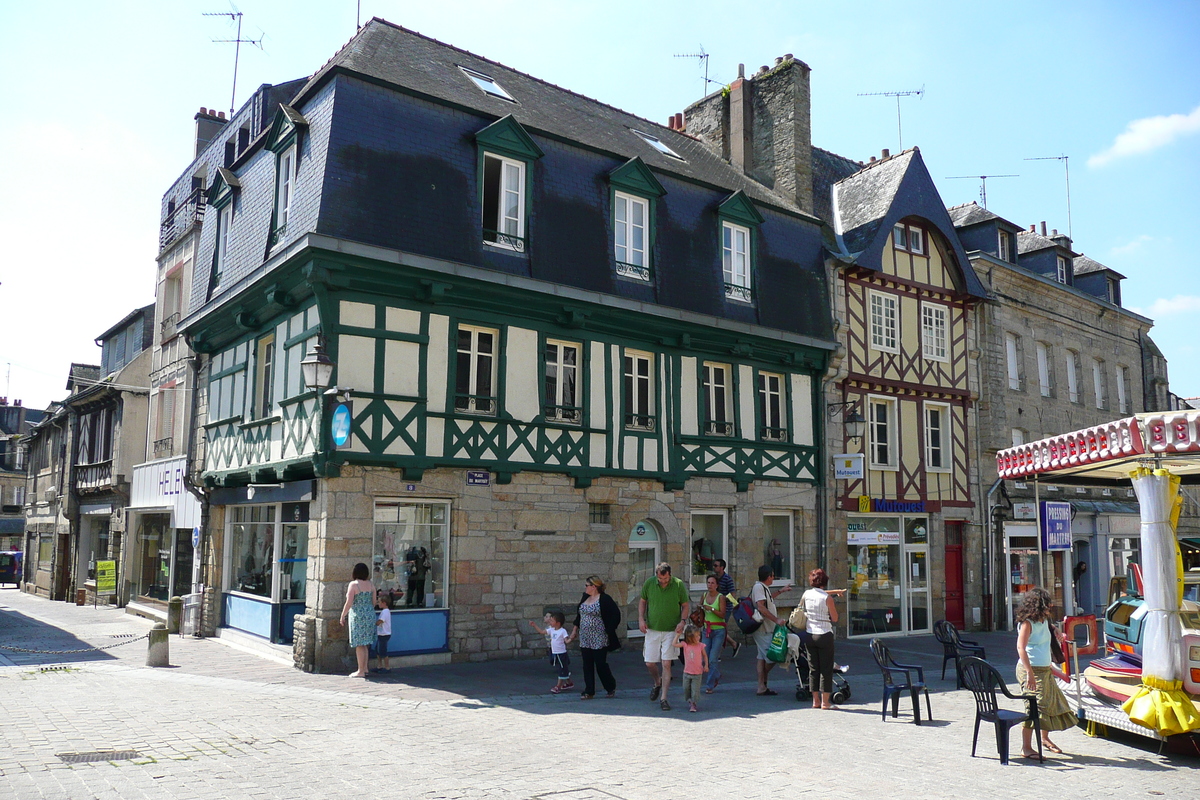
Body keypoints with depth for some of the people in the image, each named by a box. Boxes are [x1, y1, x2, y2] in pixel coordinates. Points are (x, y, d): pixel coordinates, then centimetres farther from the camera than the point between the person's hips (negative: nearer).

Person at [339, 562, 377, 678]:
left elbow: (349, 603, -13)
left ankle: (361, 671, 4)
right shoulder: (371, 585, 5)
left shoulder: (353, 584, -11)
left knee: (359, 644, 0)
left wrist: (343, 616, -3)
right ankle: (365, 668, 21)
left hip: (357, 616, -6)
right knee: (365, 644, 16)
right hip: (370, 615, 6)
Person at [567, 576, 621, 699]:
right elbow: (579, 615, 23)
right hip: (585, 639, 7)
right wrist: (575, 630, 22)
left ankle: (611, 688, 18)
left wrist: (609, 630, -10)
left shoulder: (605, 599, -10)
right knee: (587, 665, 5)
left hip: (599, 639, -7)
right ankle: (589, 691, 11)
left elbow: (616, 615, -10)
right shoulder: (585, 598, 12)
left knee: (601, 664, -2)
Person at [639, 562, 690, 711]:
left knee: (666, 664, -5)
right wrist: (641, 619, -1)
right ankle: (657, 683, 37)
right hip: (652, 630, 2)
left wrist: (682, 621, -12)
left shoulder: (679, 585, -8)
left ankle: (663, 698, 6)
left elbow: (685, 605, 3)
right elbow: (642, 601, 10)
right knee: (649, 663, 5)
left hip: (671, 631, -2)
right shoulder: (649, 584, -5)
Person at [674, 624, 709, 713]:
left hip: (697, 673, -2)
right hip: (687, 673, 2)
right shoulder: (685, 645, -8)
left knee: (695, 690, -3)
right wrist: (678, 635, -13)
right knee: (686, 689, 12)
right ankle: (689, 702, 34)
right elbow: (675, 644, -15)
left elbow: (705, 655, 6)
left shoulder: (700, 646, -8)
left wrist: (706, 665, -1)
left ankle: (693, 704, 11)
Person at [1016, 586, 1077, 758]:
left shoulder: (1044, 621, 10)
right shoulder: (1027, 623, -16)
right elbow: (1021, 647, -25)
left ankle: (1045, 739, 37)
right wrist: (1029, 673, -31)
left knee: (1052, 701, 16)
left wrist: (1056, 634, 10)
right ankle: (1026, 747, -3)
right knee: (1034, 706, -11)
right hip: (1031, 669, -9)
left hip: (1045, 669, 9)